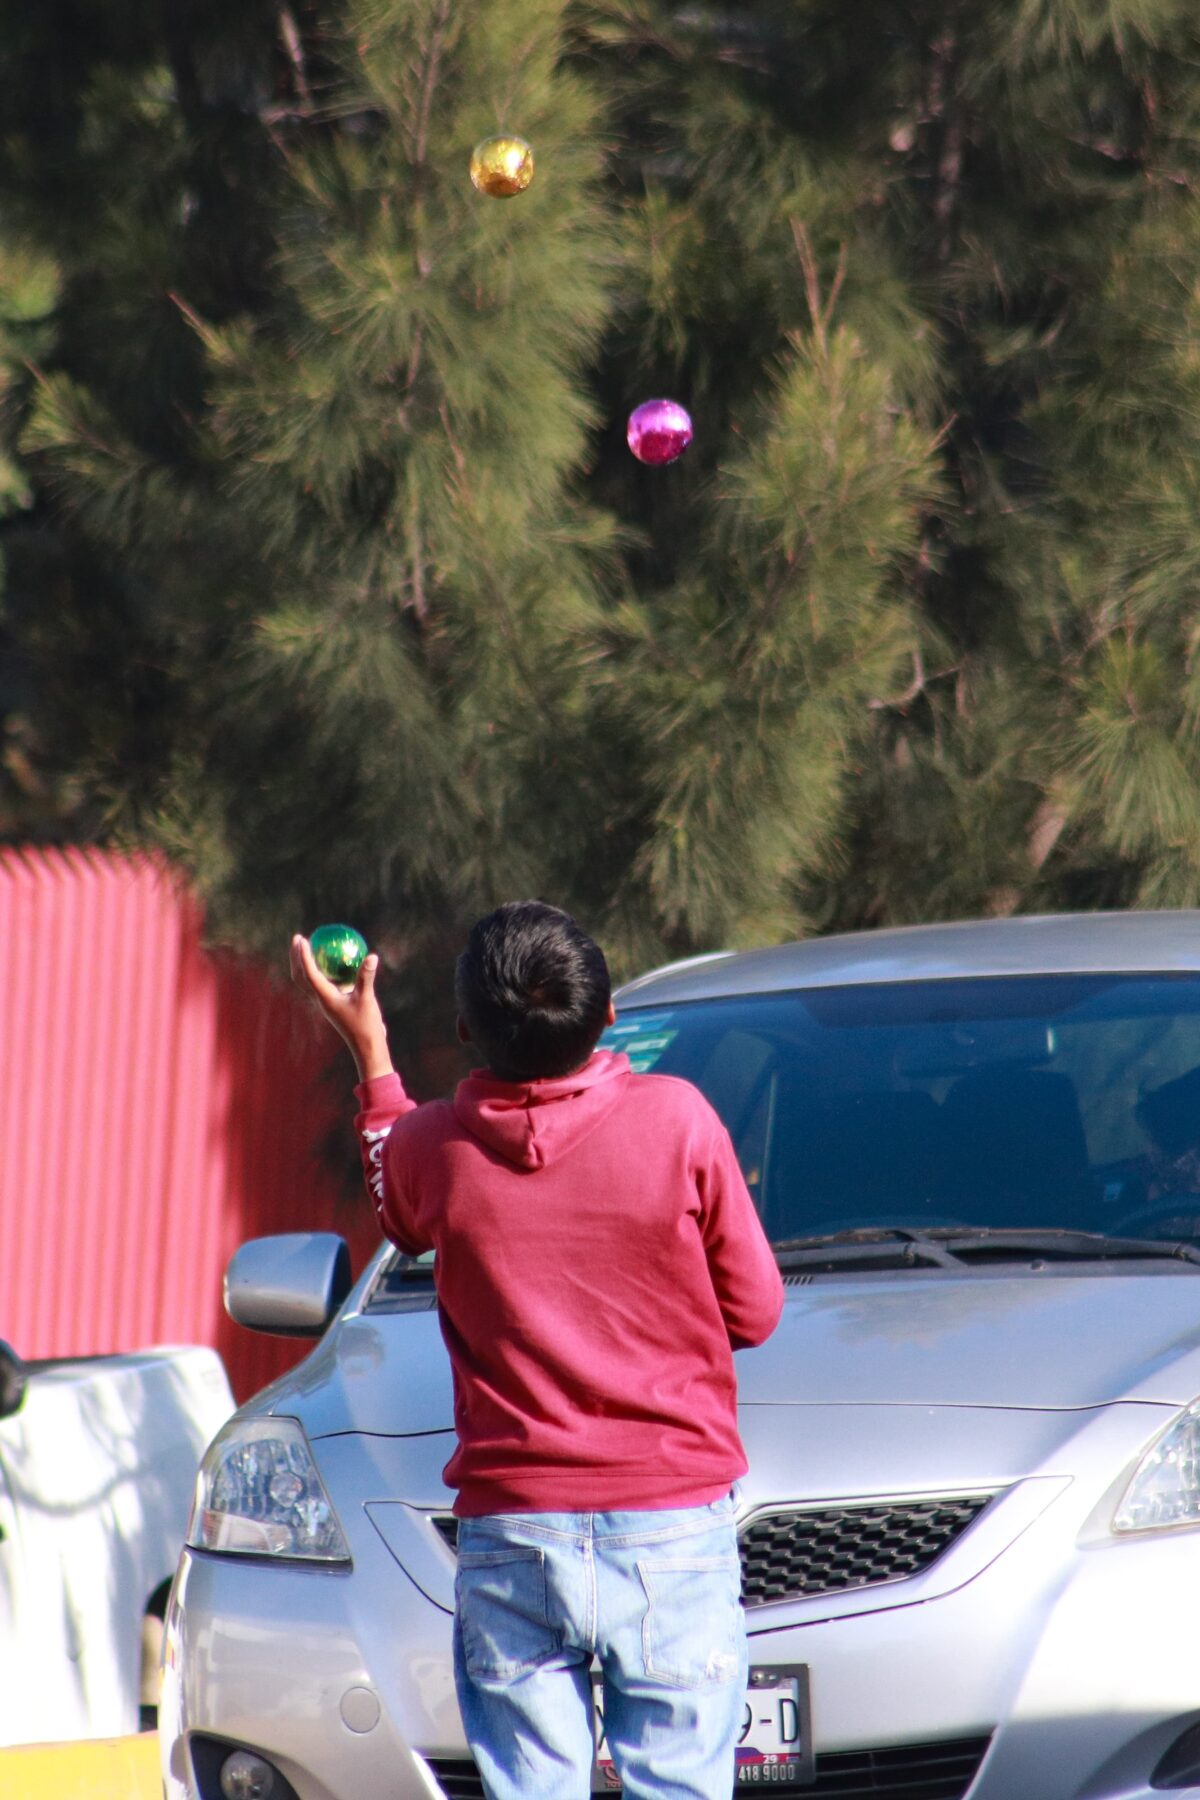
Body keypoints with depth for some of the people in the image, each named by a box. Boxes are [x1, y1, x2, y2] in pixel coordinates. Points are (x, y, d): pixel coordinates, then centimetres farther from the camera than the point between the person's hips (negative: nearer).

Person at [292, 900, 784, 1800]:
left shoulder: (434, 1144, -3)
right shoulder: (676, 1119, -8)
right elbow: (754, 1311, 2)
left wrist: (369, 1052, 32)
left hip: (510, 1537, 1)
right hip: (672, 1524, -1)